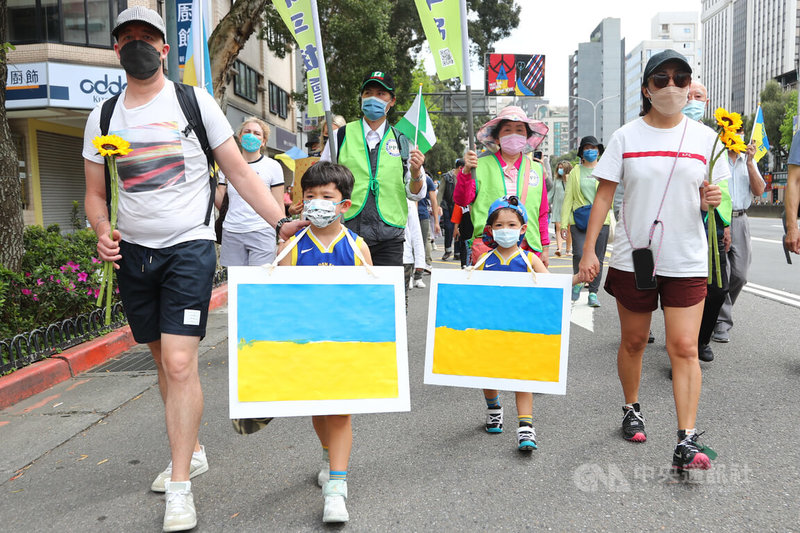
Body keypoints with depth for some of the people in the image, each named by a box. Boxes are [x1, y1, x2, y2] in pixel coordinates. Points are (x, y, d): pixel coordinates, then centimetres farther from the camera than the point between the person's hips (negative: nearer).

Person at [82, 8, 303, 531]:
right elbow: (96, 193, 14)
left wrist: (282, 221, -8)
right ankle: (192, 451, 32)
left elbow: (240, 172, 0)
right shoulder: (103, 116, 9)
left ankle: (180, 488, -1)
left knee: (180, 364, -12)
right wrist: (104, 231, -7)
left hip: (189, 248, -4)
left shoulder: (194, 101, 0)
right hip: (134, 252, 5)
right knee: (163, 359, 13)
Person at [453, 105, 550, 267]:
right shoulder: (481, 165, 6)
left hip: (528, 247, 3)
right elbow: (461, 200, -1)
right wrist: (466, 172, -15)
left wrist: (544, 248, 16)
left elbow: (542, 214, 19)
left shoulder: (537, 169, 16)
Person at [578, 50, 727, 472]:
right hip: (633, 257, 0)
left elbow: (710, 193, 14)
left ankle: (687, 441, -2)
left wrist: (711, 199, -11)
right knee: (633, 342, 12)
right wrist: (589, 250, -6)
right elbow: (603, 196, 0)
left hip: (686, 261, 1)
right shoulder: (626, 136, 0)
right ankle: (631, 410, 35)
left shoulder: (704, 137, 5)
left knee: (684, 349, -6)